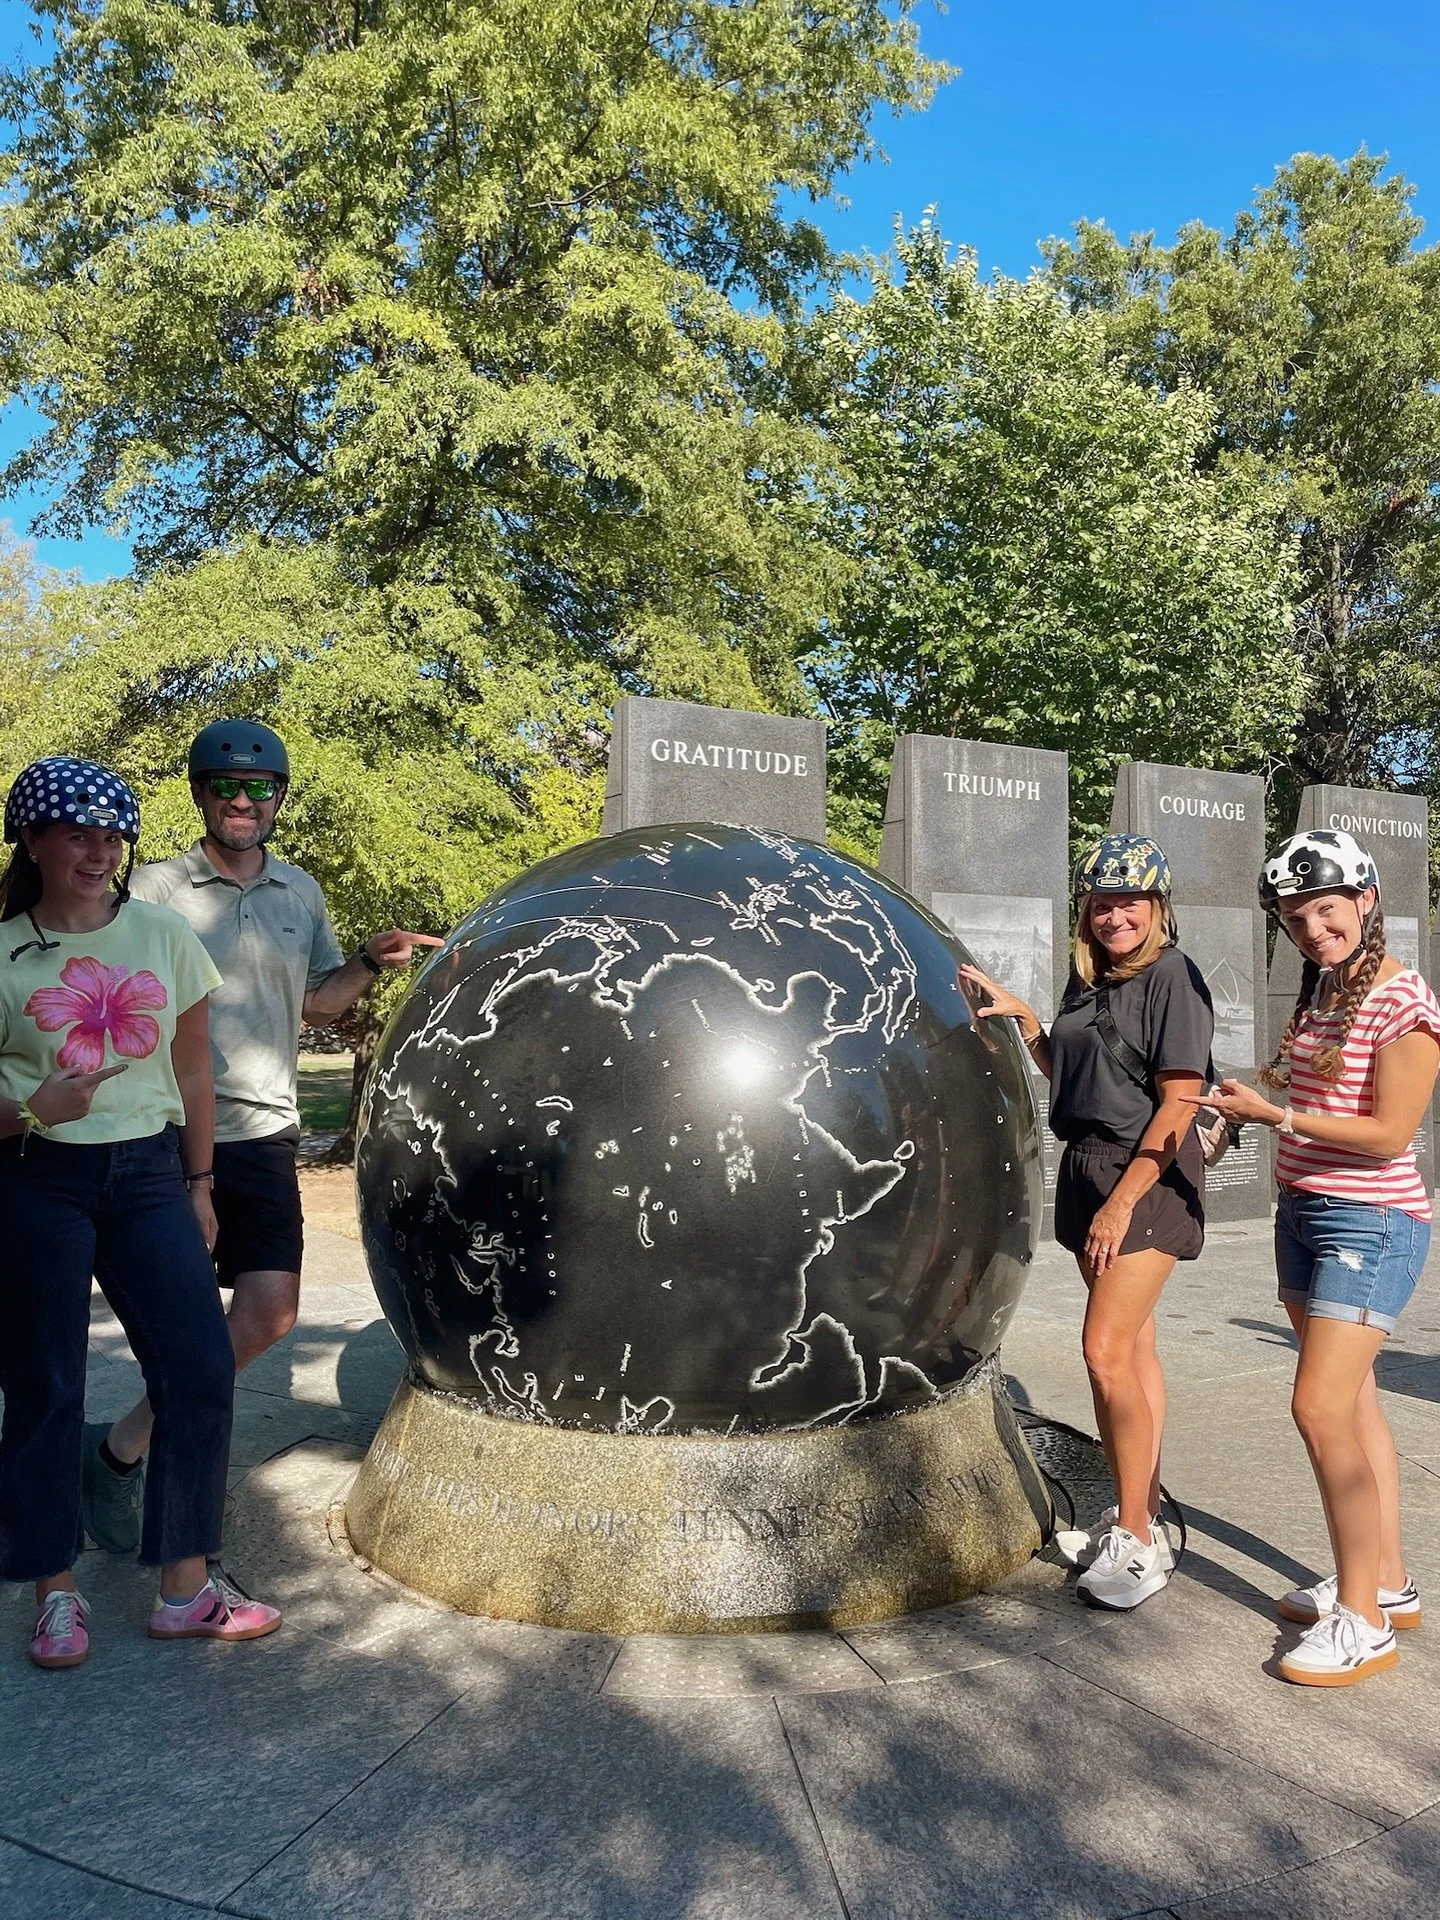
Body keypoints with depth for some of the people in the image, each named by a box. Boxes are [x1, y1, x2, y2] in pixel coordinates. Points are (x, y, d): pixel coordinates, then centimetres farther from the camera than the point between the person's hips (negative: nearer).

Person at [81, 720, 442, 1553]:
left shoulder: (302, 893, 12)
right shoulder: (155, 889, -1)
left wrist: (370, 962, 5)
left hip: (264, 1135, 4)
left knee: (270, 1312, -3)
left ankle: (125, 1447, 15)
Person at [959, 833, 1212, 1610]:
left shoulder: (1173, 976, -11)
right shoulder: (1087, 978, 11)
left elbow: (1178, 1103, -15)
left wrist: (1122, 1202, -18)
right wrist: (1022, 1016, 6)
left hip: (1148, 1175, -7)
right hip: (1086, 1167, 7)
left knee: (1107, 1350, -11)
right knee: (1132, 1349, 14)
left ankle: (1136, 1543, 0)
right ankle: (1141, 1517, 24)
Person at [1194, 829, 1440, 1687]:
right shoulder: (1320, 989, 10)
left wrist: (1277, 1112, -20)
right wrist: (1285, 1084, 7)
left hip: (1370, 1223, -8)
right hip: (1304, 1213, 9)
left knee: (1322, 1408, -11)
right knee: (1353, 1402, 14)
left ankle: (1362, 1622, 2)